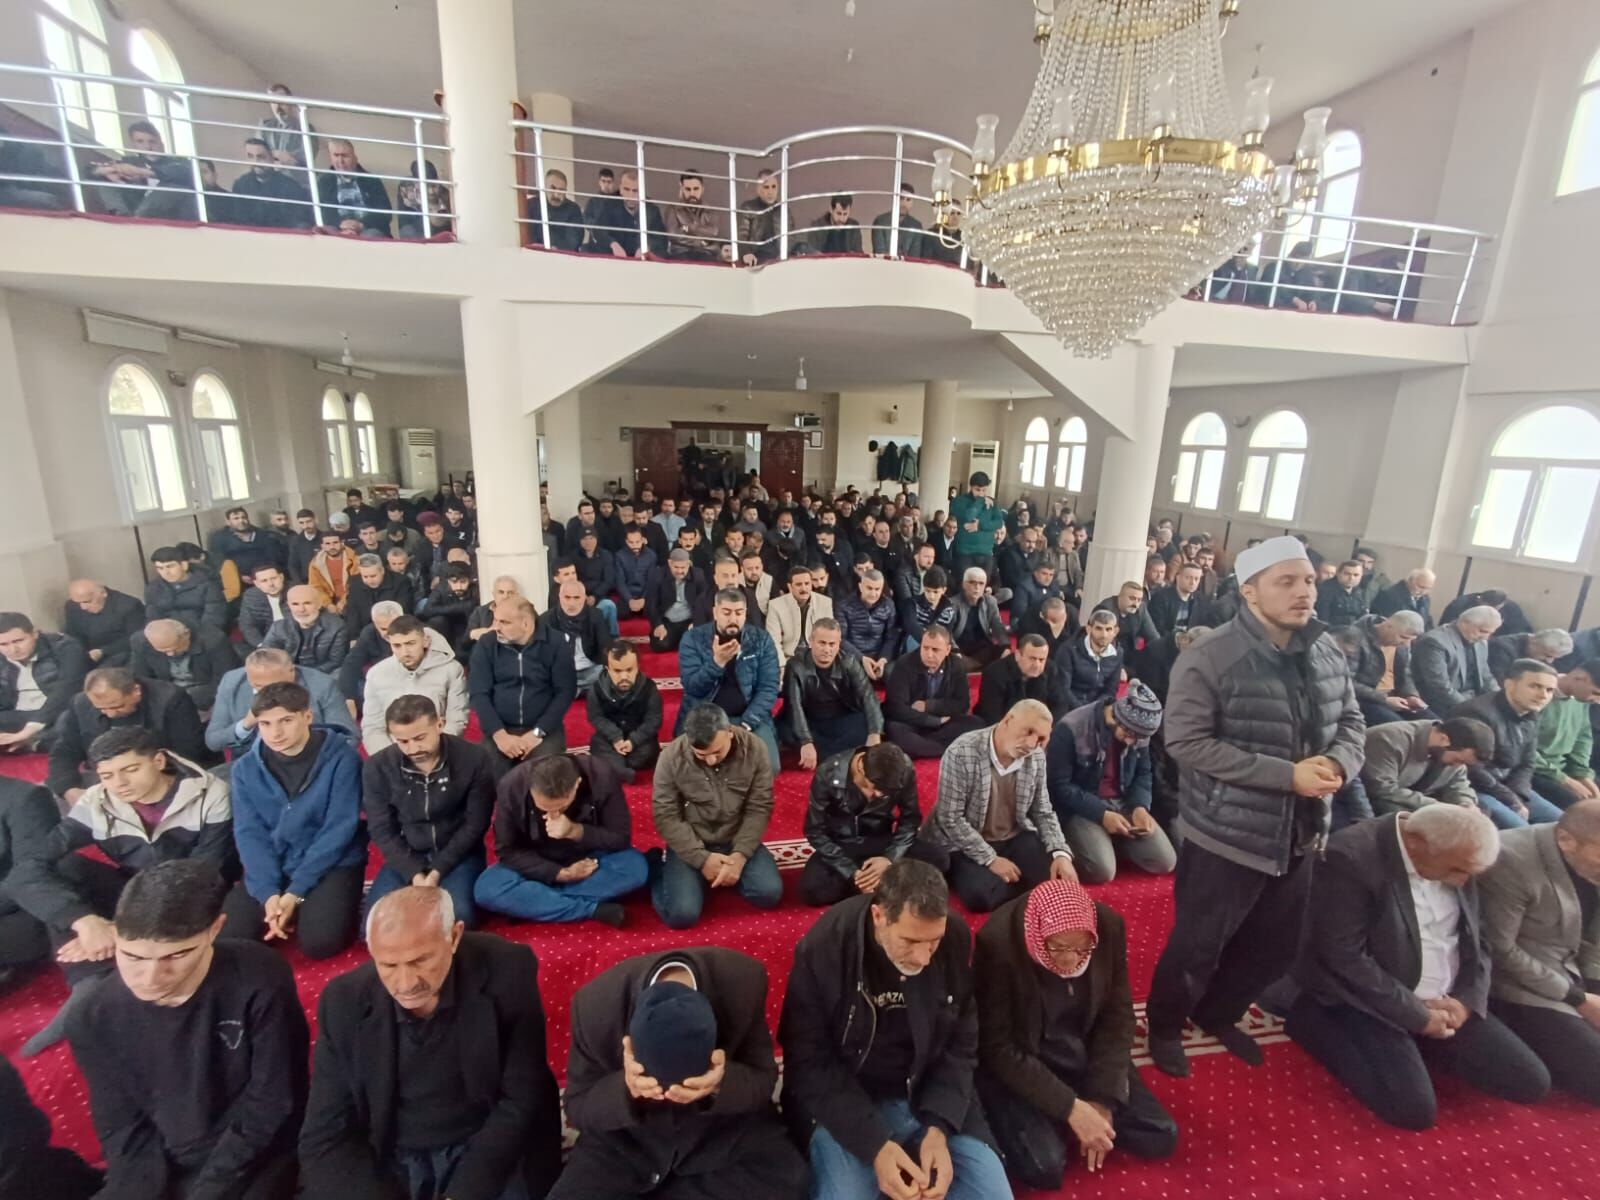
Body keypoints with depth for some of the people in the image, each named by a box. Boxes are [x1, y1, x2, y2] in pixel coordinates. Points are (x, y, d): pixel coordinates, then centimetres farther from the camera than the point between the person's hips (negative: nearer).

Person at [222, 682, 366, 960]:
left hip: (332, 866, -4)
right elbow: (249, 833, -3)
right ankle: (295, 913, 14)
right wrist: (268, 892, -16)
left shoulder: (341, 759, -13)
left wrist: (296, 892, -18)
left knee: (319, 941, -23)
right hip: (271, 870, 5)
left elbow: (339, 829, -14)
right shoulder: (245, 768, 0)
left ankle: (342, 910, 10)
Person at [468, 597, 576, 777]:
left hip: (544, 729, -1)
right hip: (499, 729, 2)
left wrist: (537, 733, -14)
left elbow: (565, 692, -6)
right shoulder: (486, 645, 1)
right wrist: (499, 734, -14)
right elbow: (478, 693, -3)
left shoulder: (556, 644, -4)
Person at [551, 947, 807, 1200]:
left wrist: (724, 1083, -35)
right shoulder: (595, 1003, -26)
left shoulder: (745, 980, -27)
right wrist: (624, 1090, -33)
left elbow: (764, 1079, -13)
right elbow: (576, 1106, -11)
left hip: (725, 1129, 1)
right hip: (627, 1139, -1)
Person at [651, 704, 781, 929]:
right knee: (682, 914, -18)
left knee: (770, 893, -16)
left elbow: (759, 808, -10)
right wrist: (701, 858, -19)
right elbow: (666, 816, -14)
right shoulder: (672, 756, -20)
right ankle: (661, 872, 13)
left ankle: (729, 869, 13)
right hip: (690, 845, -1)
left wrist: (740, 854, -20)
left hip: (737, 840, 2)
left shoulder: (754, 749, -16)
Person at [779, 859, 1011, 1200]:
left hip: (931, 1097, 3)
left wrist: (938, 1126, -15)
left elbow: (961, 1043, -2)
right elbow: (809, 1063, -15)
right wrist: (874, 1144, -24)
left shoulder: (957, 938, -14)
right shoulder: (823, 949, -23)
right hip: (842, 1102, -3)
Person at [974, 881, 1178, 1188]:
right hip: (1015, 1064, -4)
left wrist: (1103, 1099, -12)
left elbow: (1118, 1017, -5)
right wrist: (1070, 1108, -23)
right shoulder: (998, 942, -31)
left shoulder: (1110, 926, -18)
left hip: (1085, 1052, 5)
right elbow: (998, 1048, -21)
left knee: (1161, 1137, -4)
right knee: (1044, 1167, -20)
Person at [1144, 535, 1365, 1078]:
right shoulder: (1209, 657, -20)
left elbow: (1352, 722, 11)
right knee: (1198, 946, 10)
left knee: (1275, 946, 24)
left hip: (1300, 835, 7)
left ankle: (1218, 1014, 50)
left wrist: (1338, 762, -12)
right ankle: (1165, 1026, 37)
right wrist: (1286, 773, -24)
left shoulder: (1328, 653, 1)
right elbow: (1186, 741, -22)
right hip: (1228, 836, -7)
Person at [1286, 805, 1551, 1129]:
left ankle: (1416, 1047, 17)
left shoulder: (1455, 856, -1)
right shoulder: (1352, 857, -26)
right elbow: (1344, 959, -24)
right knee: (1414, 1109, -21)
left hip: (1447, 1001, 8)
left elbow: (1476, 937, 10)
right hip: (1373, 1002, -8)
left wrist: (1467, 999, -5)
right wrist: (1417, 1015, -16)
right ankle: (1315, 1021, 0)